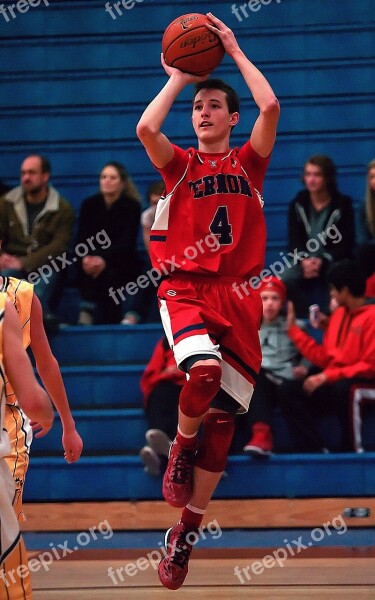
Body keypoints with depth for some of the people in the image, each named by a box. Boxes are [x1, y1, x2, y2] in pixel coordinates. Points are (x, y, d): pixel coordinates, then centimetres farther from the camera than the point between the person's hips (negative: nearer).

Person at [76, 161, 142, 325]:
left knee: (111, 274, -35)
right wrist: (86, 258, -28)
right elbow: (82, 238, -3)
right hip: (94, 258, 2)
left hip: (122, 263, -2)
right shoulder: (89, 204, 5)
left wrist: (105, 259, -35)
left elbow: (127, 241, -16)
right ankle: (86, 312, -44)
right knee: (89, 269, -33)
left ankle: (111, 322, -34)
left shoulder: (131, 206, -3)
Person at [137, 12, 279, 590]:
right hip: (186, 289, -2)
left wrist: (235, 51, 2)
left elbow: (271, 107, -6)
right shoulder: (180, 164, 10)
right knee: (204, 370, -33)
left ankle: (186, 532, 15)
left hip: (238, 297, 2)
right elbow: (145, 128, -12)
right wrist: (179, 78, 0)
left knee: (222, 418, 2)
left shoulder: (248, 162, 11)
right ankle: (181, 449, -2)